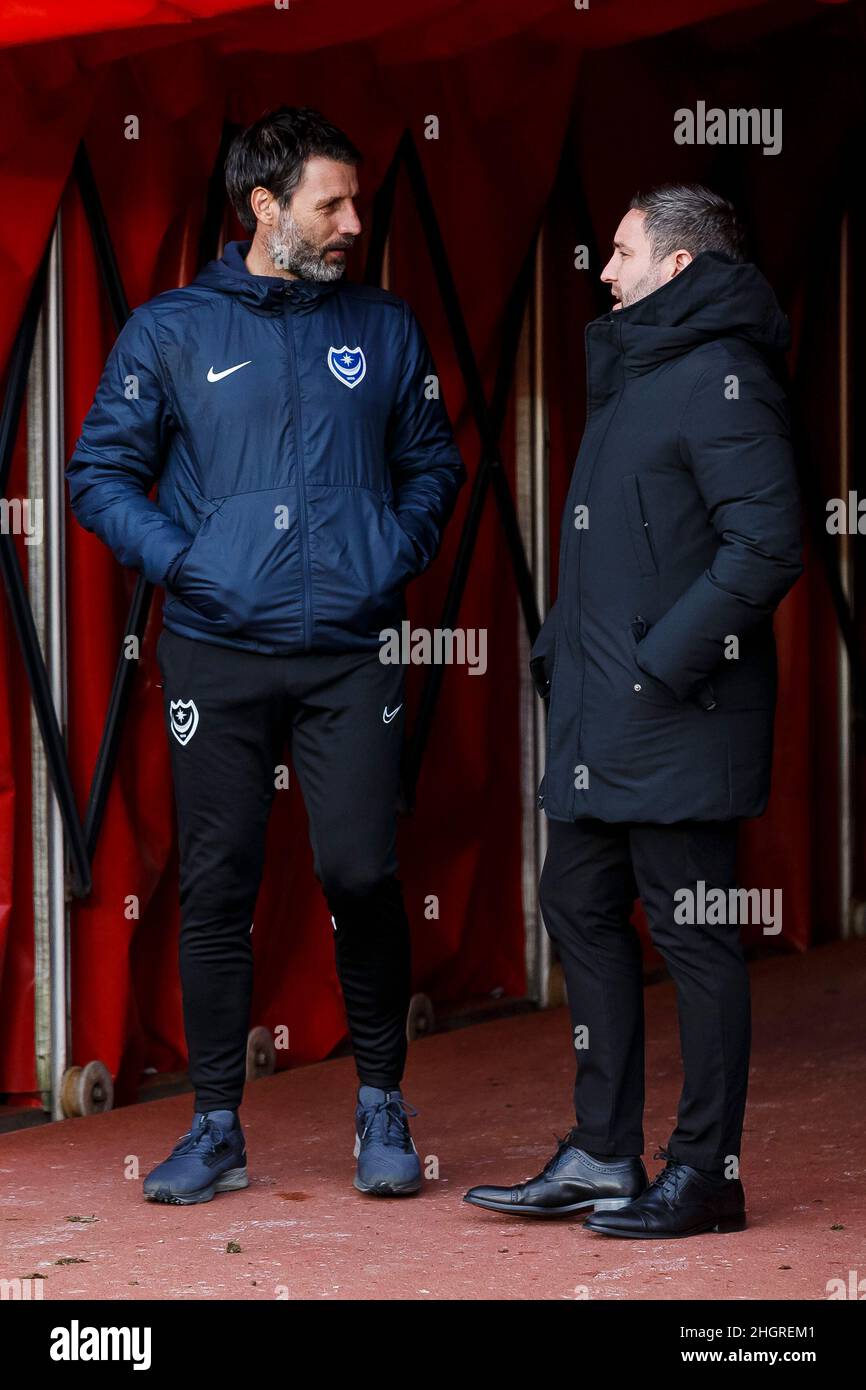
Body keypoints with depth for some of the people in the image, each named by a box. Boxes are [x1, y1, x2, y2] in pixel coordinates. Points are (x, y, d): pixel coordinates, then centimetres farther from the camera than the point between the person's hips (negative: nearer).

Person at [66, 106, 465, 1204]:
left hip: (350, 655, 1)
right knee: (216, 891, 2)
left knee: (362, 874, -8)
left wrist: (398, 555, 1)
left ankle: (382, 1102, 11)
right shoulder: (170, 332, 4)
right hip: (217, 655, 0)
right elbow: (101, 473, 6)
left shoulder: (383, 329, 10)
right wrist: (178, 561, -6)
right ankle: (216, 1128, 12)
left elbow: (432, 463, 18)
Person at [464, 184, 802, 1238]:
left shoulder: (721, 380, -13)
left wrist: (666, 660, -20)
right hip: (602, 715, 10)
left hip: (676, 716, -10)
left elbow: (765, 547, -21)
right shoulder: (631, 371, 17)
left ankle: (706, 1174, 4)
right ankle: (601, 1156, 21)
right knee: (580, 907, 13)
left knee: (690, 930, -4)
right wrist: (561, 646, 14)